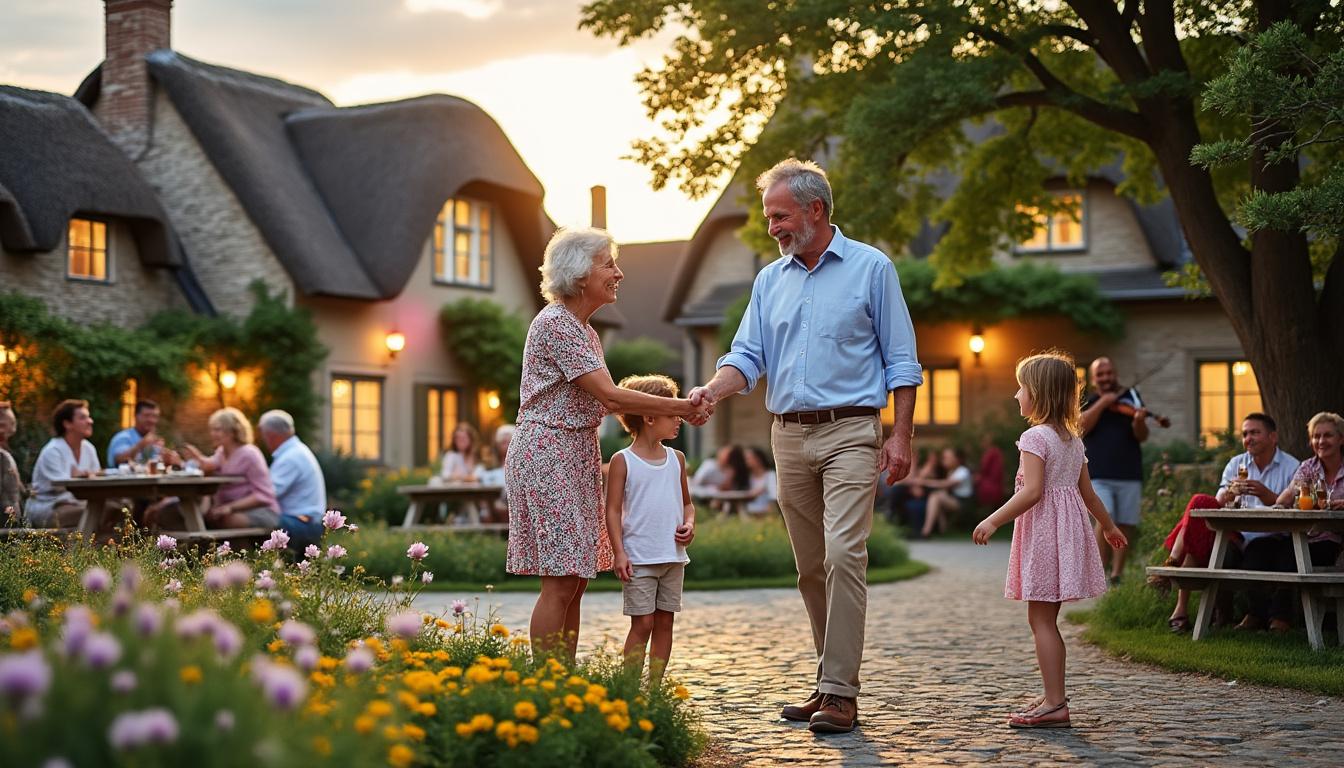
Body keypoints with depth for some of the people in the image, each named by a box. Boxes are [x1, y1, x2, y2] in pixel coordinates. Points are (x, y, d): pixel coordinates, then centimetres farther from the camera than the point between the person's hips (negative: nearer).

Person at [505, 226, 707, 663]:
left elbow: (607, 402, 13)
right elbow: (609, 395, -18)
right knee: (560, 583, -10)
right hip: (548, 453, -10)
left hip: (578, 455, 10)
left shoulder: (584, 330, 17)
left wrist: (679, 410, 6)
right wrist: (680, 407, -12)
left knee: (576, 581, 8)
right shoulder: (555, 324, -14)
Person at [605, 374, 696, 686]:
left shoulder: (676, 459, 11)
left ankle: (654, 686, 15)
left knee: (665, 622, 8)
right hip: (639, 558, -5)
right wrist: (619, 552, -13)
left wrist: (689, 524, -1)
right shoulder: (623, 461, -4)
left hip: (673, 556, 5)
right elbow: (613, 510, -6)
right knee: (642, 623, -6)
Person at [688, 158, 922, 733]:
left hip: (850, 432, -5)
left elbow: (901, 361, 0)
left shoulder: (871, 269, 1)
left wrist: (901, 437, -7)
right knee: (810, 567, 8)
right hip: (789, 435, 5)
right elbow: (748, 356, 8)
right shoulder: (770, 280, 14)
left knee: (844, 555, -15)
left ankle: (840, 692, -14)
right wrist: (712, 390, -13)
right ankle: (831, 680, 17)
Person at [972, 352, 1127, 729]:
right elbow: (1088, 493, 20)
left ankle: (1054, 704, -8)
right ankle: (1054, 697, 20)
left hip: (1043, 532, -9)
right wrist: (1109, 526, 34)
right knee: (1046, 619, 15)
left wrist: (993, 521, -18)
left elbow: (1032, 492, -21)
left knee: (1041, 619, -6)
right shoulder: (1073, 440, 15)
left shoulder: (1035, 437, -13)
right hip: (1068, 528, 9)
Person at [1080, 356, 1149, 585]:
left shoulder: (1130, 397, 9)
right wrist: (1103, 403, -12)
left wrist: (1139, 422, -21)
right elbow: (1081, 427, -9)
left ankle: (1116, 575, 13)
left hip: (1129, 475, 2)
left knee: (1125, 527, 2)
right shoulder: (1088, 403, 11)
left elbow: (1142, 437, 0)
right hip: (1099, 476, -2)